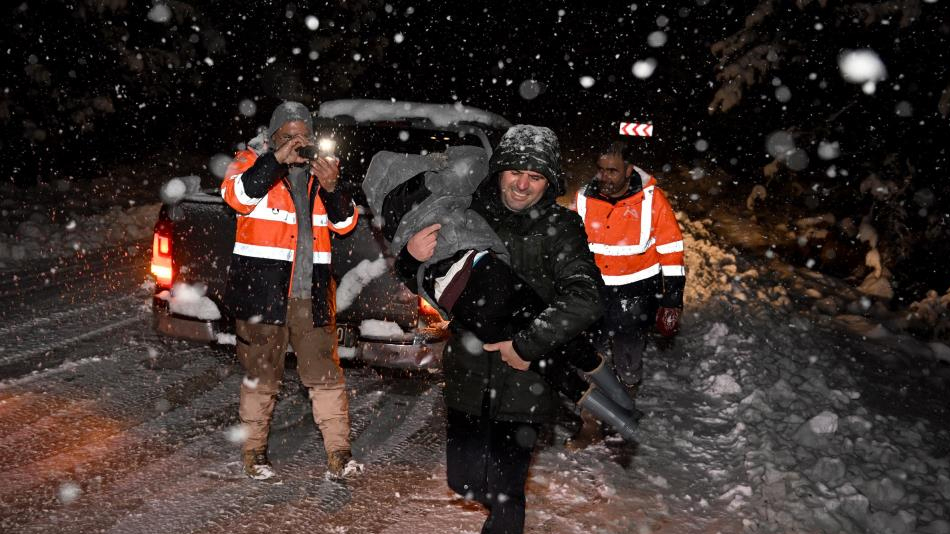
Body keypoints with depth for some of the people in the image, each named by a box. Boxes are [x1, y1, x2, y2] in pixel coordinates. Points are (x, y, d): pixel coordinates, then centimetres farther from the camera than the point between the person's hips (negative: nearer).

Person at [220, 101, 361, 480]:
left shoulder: (318, 172, 15)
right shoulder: (254, 162, 3)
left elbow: (346, 223, 8)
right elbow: (236, 195, -18)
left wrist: (331, 189, -10)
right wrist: (277, 159, -23)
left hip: (311, 293, 3)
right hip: (262, 289, -3)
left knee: (326, 373, 1)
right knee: (261, 375, 5)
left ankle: (338, 452, 7)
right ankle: (254, 452, 19)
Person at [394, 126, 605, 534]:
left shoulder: (560, 227, -9)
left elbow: (583, 301, -21)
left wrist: (526, 344, -22)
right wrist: (412, 257, -11)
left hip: (523, 381, -3)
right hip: (467, 374, 4)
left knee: (502, 495, -1)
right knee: (463, 484, 13)